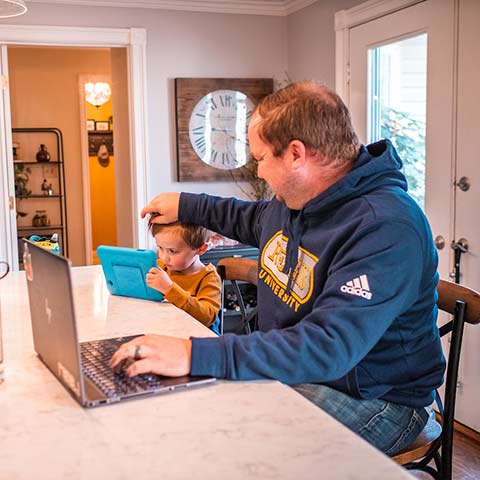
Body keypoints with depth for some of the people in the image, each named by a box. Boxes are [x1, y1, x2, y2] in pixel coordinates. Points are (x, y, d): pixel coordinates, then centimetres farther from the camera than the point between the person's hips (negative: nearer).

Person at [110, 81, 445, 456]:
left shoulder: (386, 228, -29)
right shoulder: (294, 200, 2)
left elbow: (328, 347, -38)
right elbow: (255, 220, 28)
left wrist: (197, 355, -42)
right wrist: (186, 206, 29)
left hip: (373, 400, -8)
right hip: (288, 370, 8)